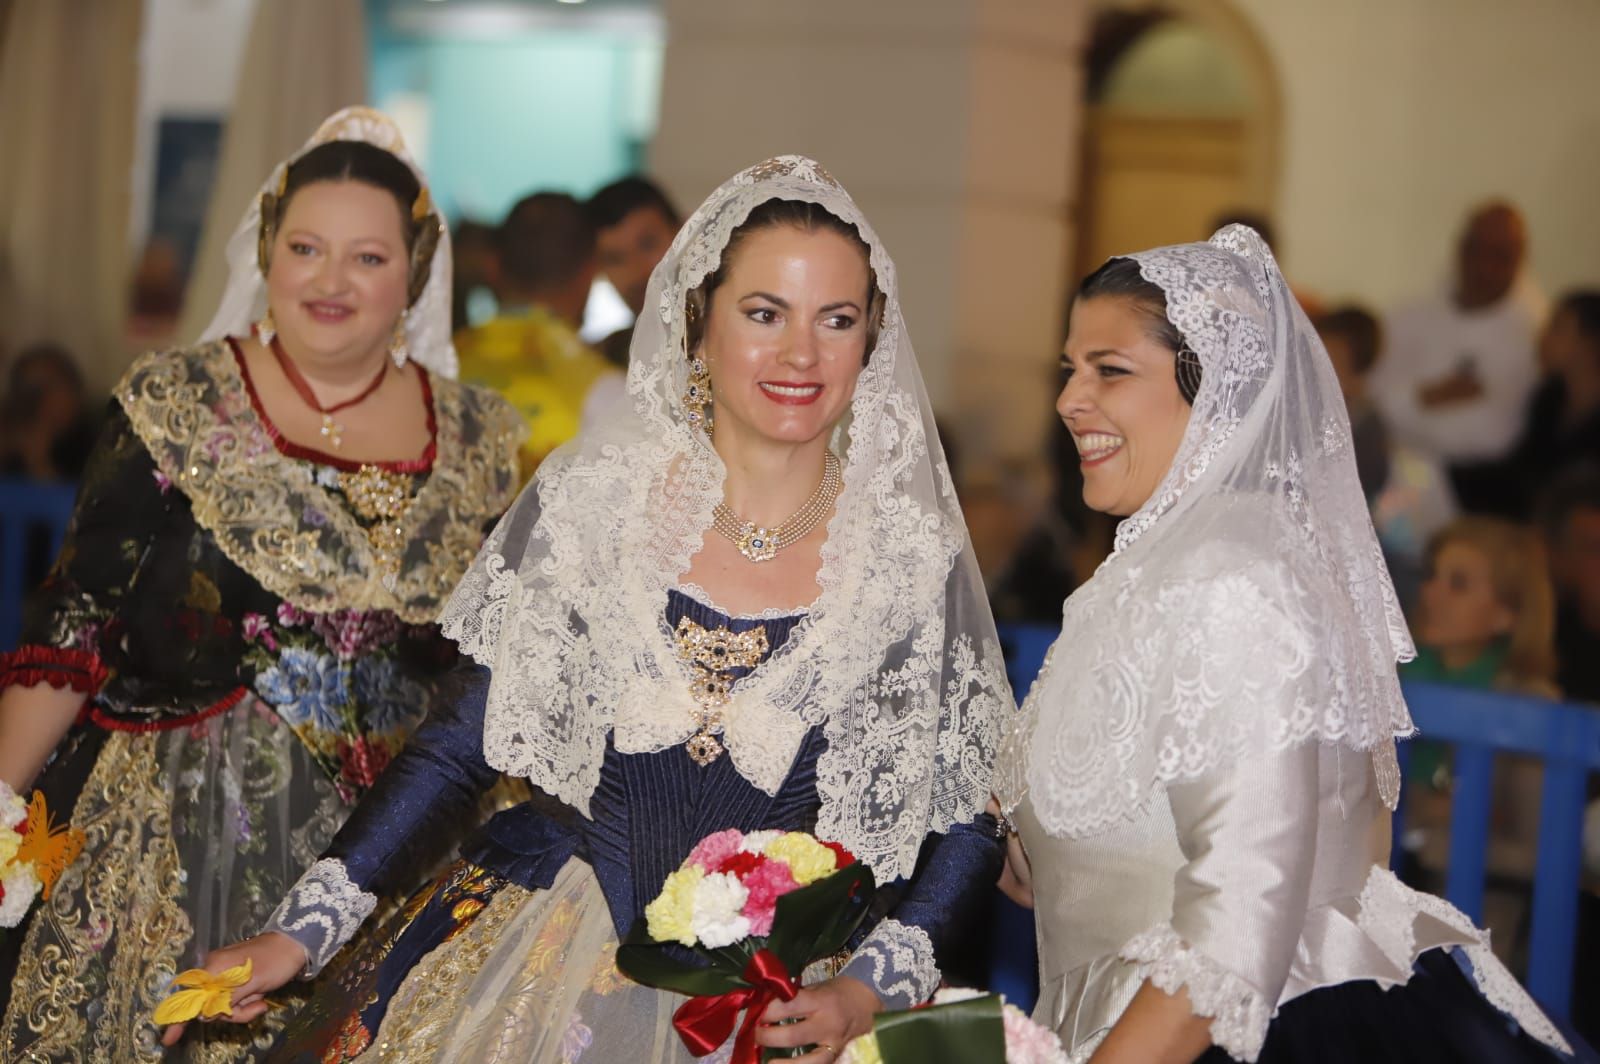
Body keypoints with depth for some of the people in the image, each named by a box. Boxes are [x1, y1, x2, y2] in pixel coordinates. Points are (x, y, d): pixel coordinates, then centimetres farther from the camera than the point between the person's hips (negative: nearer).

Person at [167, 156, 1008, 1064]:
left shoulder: (914, 556, -3)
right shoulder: (588, 496, -2)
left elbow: (968, 830, 2)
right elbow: (463, 743, 2)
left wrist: (867, 990, -12)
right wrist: (304, 929, -3)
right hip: (532, 973, 1)